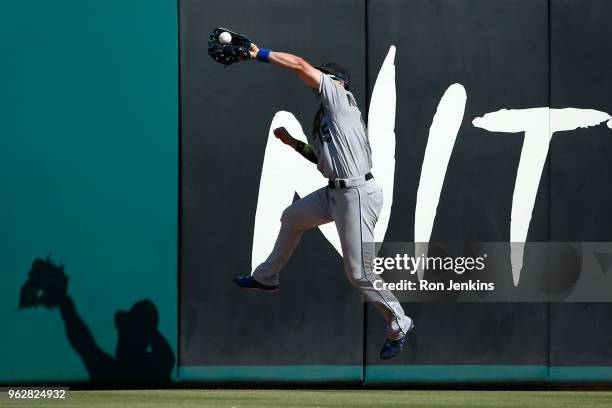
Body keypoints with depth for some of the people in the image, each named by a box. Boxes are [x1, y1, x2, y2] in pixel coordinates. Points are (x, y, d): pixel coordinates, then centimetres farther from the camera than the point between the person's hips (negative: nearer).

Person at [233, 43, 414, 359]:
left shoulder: (341, 97, -8)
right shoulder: (324, 117, 16)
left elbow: (300, 66, -16)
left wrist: (260, 54, -13)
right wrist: (292, 143, 19)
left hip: (357, 194, -10)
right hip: (335, 192, 10)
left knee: (360, 273, -8)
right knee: (292, 218, 28)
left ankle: (398, 325, 9)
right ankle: (266, 277, 47)